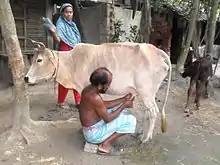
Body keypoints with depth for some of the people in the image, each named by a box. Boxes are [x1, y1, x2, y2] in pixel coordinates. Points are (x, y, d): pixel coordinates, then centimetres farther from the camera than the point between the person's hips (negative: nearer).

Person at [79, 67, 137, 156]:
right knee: (130, 120, -10)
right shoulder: (95, 98, -30)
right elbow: (108, 119, -20)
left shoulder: (88, 89, -2)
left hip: (92, 125, 9)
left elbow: (104, 105, 9)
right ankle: (105, 144, -2)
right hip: (93, 133, -9)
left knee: (123, 112, 19)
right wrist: (124, 105, -9)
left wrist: (123, 99, 5)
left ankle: (104, 139, 14)